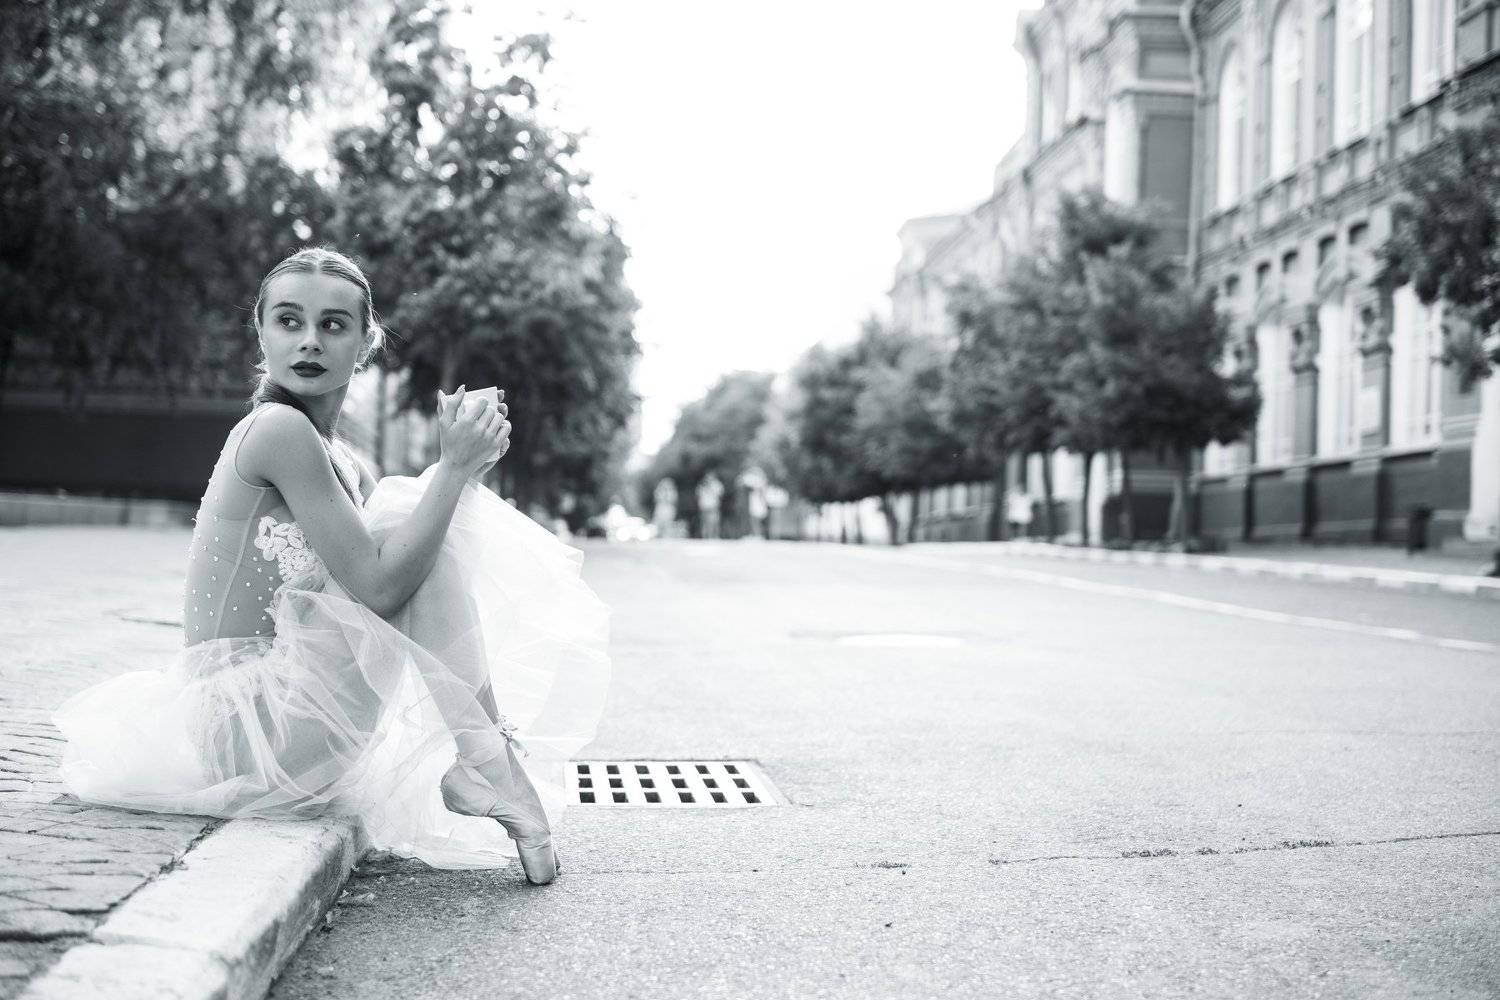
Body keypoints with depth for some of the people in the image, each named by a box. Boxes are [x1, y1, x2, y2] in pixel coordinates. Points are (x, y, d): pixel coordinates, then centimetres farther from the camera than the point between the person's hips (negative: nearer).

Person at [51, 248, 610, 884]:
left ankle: (473, 763, 7)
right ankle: (486, 762, -8)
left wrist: (466, 462, -4)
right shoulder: (278, 428, -17)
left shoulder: (345, 467, 12)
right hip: (244, 725, -10)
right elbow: (376, 587, -22)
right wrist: (455, 465, -18)